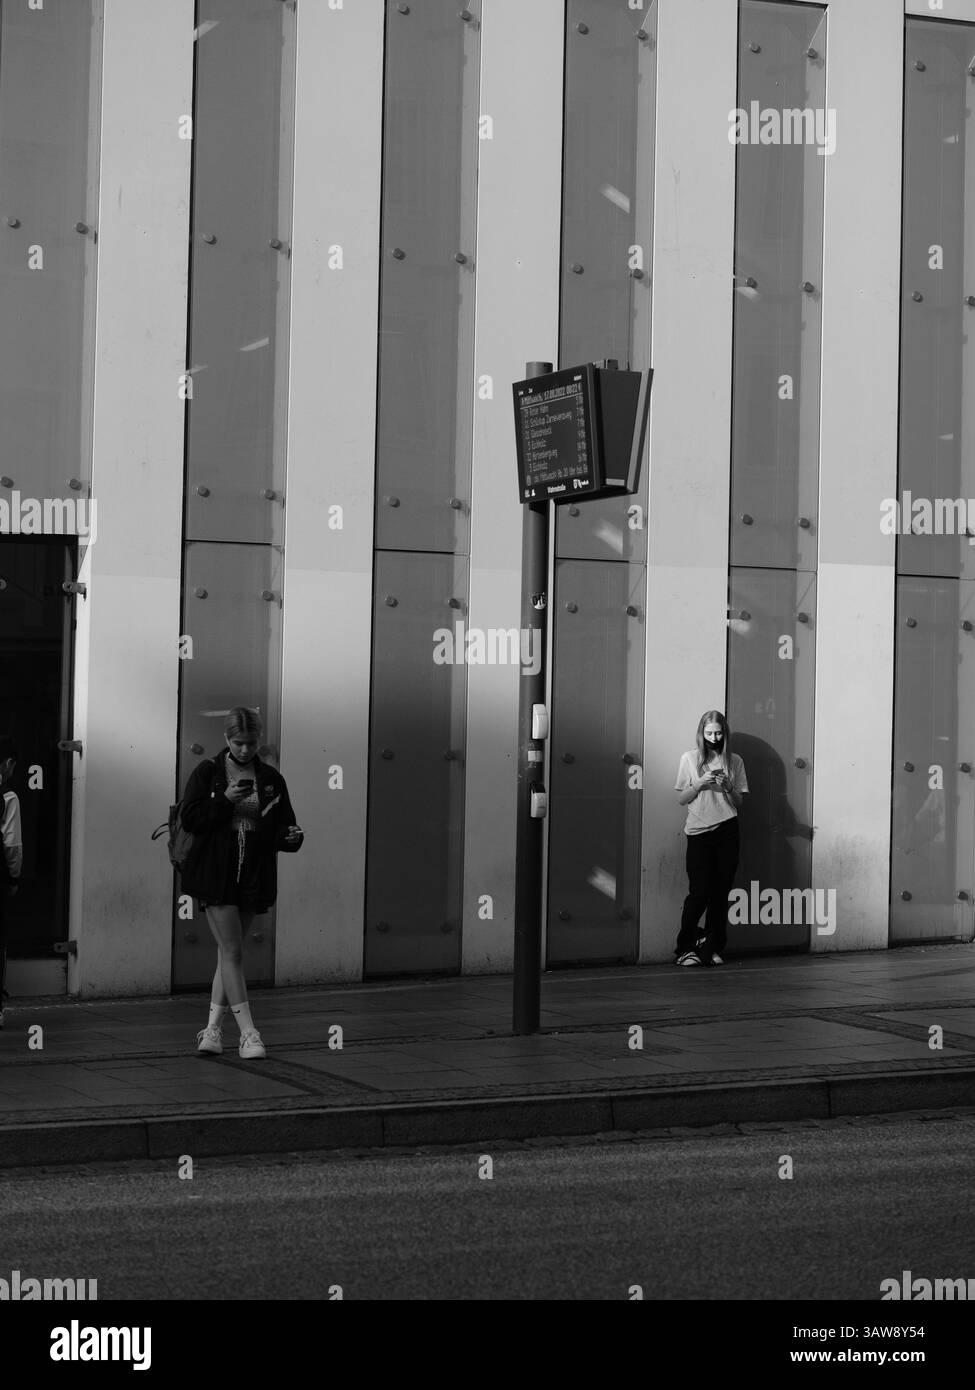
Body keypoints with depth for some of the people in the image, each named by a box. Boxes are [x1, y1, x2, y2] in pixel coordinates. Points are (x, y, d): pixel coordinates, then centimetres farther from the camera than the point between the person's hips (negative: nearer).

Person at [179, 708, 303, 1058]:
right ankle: (248, 1033, -9)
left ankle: (213, 1028, 19)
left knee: (229, 951, 10)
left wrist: (292, 836, -14)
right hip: (215, 874, -3)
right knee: (231, 951, -8)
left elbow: (281, 827, 9)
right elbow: (190, 818, -6)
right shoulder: (207, 773, 1)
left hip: (253, 877, 3)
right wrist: (226, 800, -17)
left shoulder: (270, 780, 8)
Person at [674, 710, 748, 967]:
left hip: (727, 830, 2)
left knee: (721, 892, 0)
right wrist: (700, 783, -10)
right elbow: (682, 799, 6)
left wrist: (727, 786, -9)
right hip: (699, 831, -2)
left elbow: (738, 802, 10)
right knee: (699, 891, -8)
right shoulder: (690, 759, 6)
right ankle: (684, 948, 2)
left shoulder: (734, 761, 9)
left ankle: (712, 948, 7)